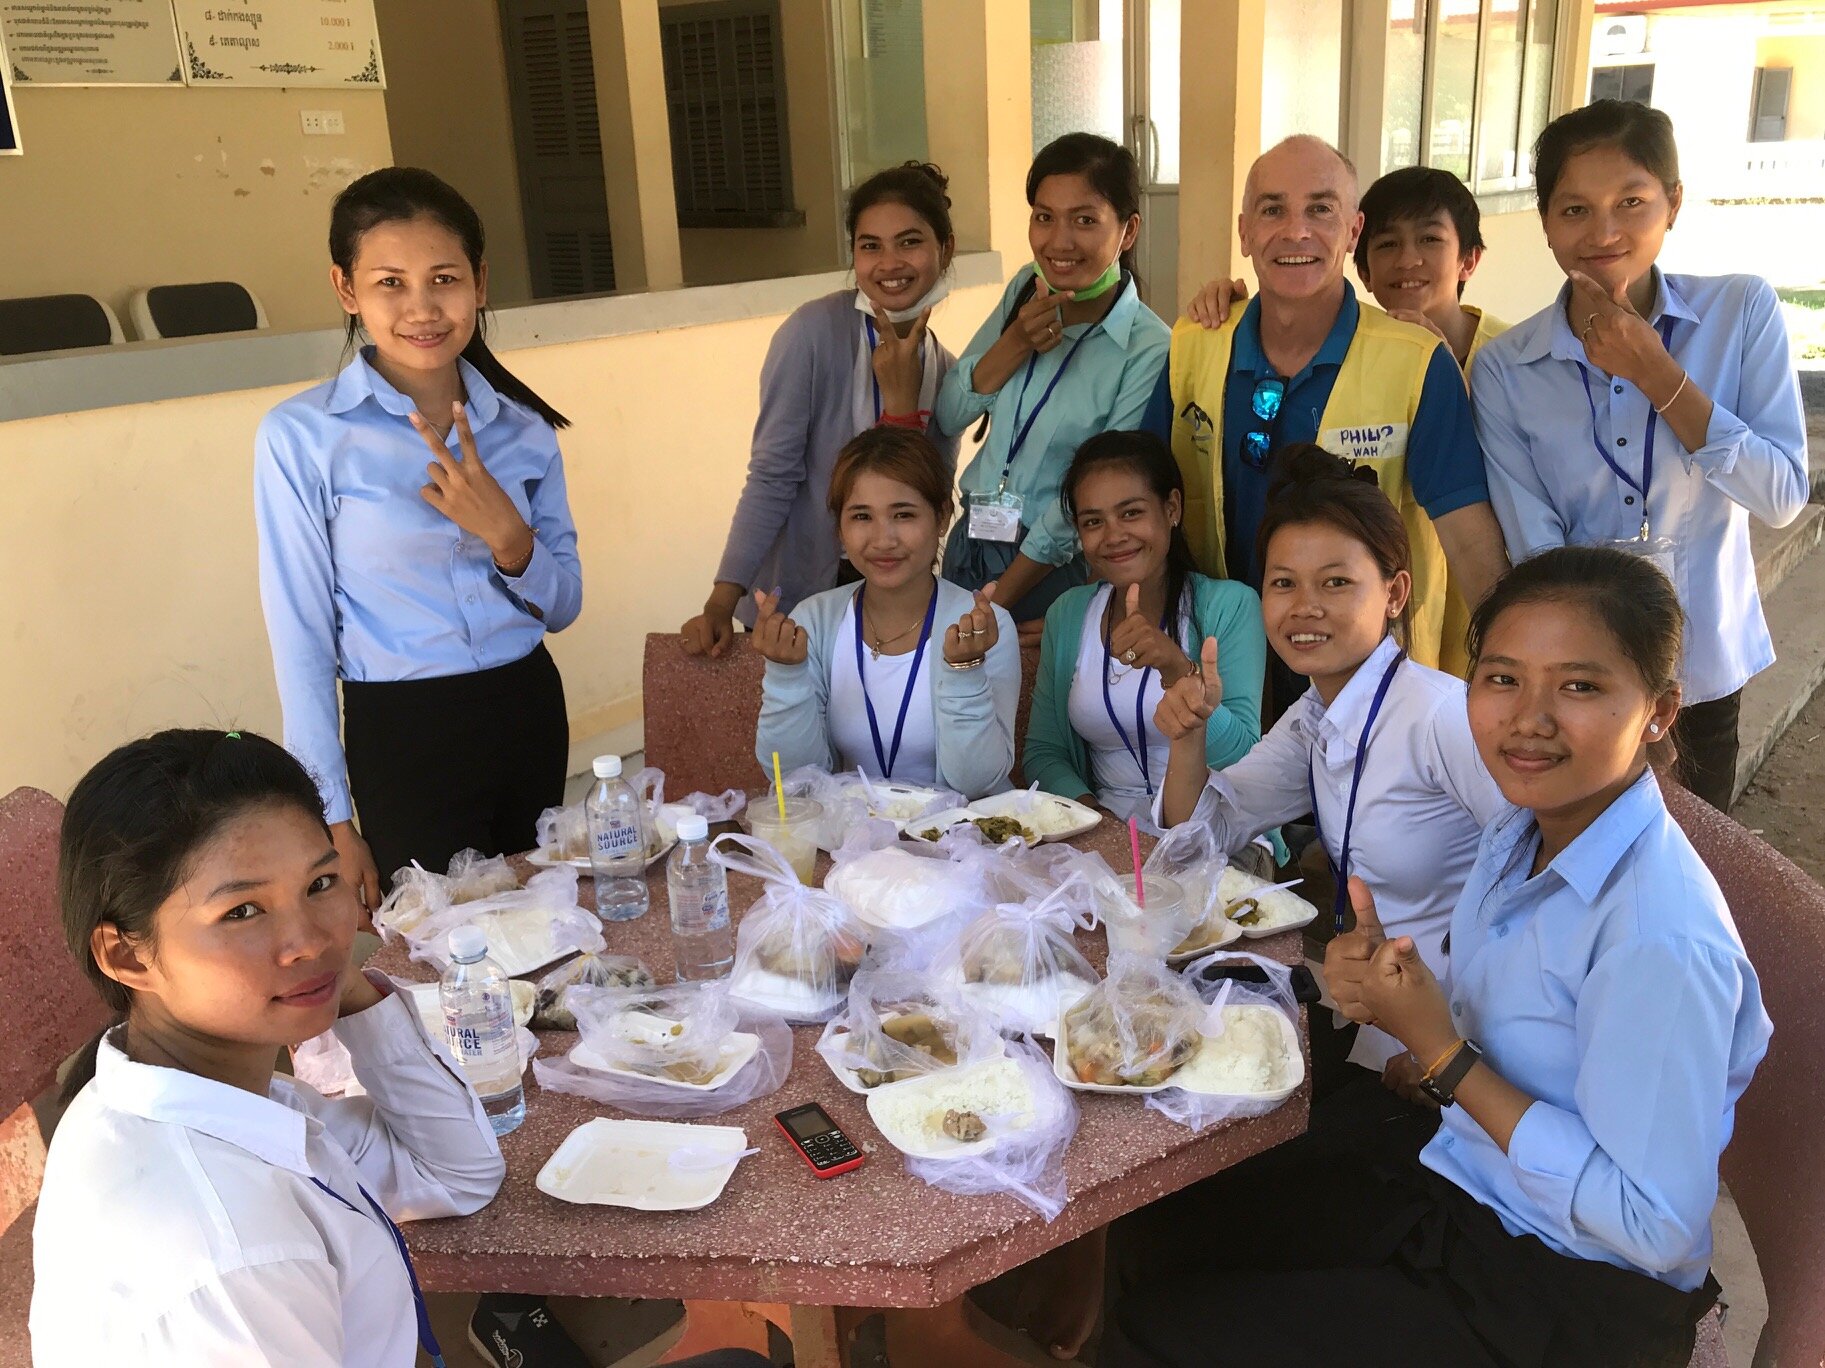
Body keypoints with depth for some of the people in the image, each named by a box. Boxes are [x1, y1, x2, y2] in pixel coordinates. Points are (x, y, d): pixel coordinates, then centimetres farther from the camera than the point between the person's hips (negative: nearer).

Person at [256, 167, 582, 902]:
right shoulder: (302, 437, -11)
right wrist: (334, 822, -7)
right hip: (403, 737, -4)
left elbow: (563, 607, 6)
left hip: (529, 714, 4)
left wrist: (508, 537, -15)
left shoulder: (523, 426, 1)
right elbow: (302, 639, -7)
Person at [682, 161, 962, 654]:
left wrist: (902, 403, -19)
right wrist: (721, 602, -23)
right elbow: (772, 476, -17)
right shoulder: (815, 331, -16)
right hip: (795, 603, -4)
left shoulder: (948, 371, 0)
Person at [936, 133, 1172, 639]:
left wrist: (996, 601, -13)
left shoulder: (1148, 350, -17)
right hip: (969, 542, 5)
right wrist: (1015, 344, -16)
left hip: (1054, 566, -5)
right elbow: (949, 415, 2)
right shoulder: (1025, 289, 0)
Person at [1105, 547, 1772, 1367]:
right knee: (1163, 1226, 11)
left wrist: (1440, 1051, -26)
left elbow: (1658, 1229, -26)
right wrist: (1390, 990, -13)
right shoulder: (1520, 836, -4)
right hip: (1460, 1186, 8)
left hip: (1579, 1299, -7)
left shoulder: (1659, 939, -30)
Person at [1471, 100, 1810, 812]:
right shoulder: (1503, 371, -9)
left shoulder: (1743, 313, -7)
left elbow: (1783, 498, -12)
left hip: (1704, 670, 1)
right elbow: (1534, 548, -11)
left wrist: (1654, 373, -19)